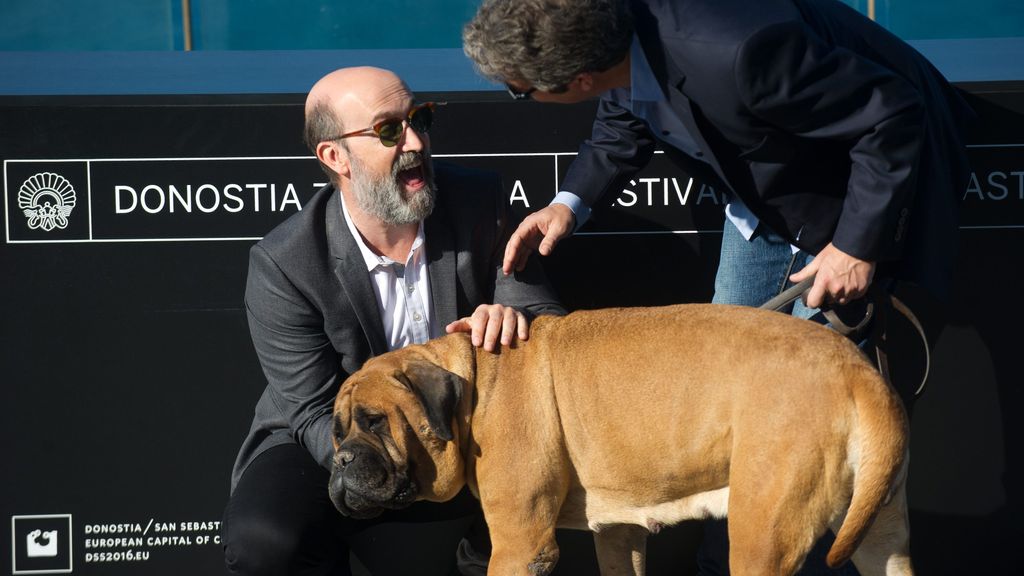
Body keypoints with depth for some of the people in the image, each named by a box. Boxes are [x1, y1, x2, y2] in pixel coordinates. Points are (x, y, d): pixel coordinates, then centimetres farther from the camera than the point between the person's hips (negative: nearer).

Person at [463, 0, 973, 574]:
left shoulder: (733, 55, -45)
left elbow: (893, 115, -34)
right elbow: (625, 123, 6)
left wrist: (858, 245, -27)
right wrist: (571, 203, -9)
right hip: (766, 195, 8)